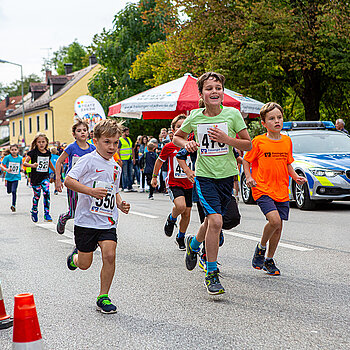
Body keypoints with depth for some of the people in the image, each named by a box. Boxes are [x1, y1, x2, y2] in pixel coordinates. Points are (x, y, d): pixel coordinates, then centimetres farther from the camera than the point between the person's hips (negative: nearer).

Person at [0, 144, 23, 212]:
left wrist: (21, 168, -3)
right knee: (9, 191, 15)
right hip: (9, 176, 1)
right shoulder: (7, 157, -10)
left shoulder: (20, 158, -3)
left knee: (14, 191, -13)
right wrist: (6, 169, -25)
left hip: (16, 177, -1)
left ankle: (13, 205, -3)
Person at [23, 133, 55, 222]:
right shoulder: (33, 152, -9)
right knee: (36, 196, 9)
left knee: (47, 193, -16)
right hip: (35, 177, -2)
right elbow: (24, 163, -12)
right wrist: (32, 165, -31)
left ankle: (46, 214, -11)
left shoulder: (48, 153, 3)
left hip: (45, 176, 2)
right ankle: (34, 212, 33)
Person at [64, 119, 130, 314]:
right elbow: (68, 180, -16)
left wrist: (121, 204, 6)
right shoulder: (89, 160, -8)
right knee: (84, 265, 4)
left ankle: (103, 297, 0)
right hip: (87, 219, -4)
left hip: (108, 222, 4)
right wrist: (91, 191, -26)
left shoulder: (116, 167, 13)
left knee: (110, 254, -15)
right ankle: (76, 256, 42)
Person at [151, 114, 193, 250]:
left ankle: (180, 238, 29)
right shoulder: (169, 147, -5)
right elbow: (159, 161, 9)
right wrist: (154, 177, 14)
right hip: (174, 183, -3)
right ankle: (171, 220, 5)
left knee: (187, 214, 6)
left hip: (188, 184, 3)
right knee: (180, 206, -29)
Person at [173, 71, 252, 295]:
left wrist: (226, 139, -18)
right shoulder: (195, 117, -3)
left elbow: (248, 145, -2)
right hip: (204, 176, -2)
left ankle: (194, 244, 50)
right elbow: (177, 137, 14)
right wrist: (186, 144, -8)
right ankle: (211, 274, -6)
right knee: (215, 221, -18)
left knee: (212, 221, 15)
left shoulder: (232, 114, -6)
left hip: (226, 175, 2)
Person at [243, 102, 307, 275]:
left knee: (278, 227, 6)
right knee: (275, 220, -22)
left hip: (282, 191, 5)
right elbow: (246, 161, 4)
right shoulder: (258, 141, -5)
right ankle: (261, 247, 6)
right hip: (263, 189, -5)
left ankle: (269, 260, 25)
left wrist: (296, 177, 4)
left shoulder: (287, 141, 8)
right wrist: (248, 177, -11)